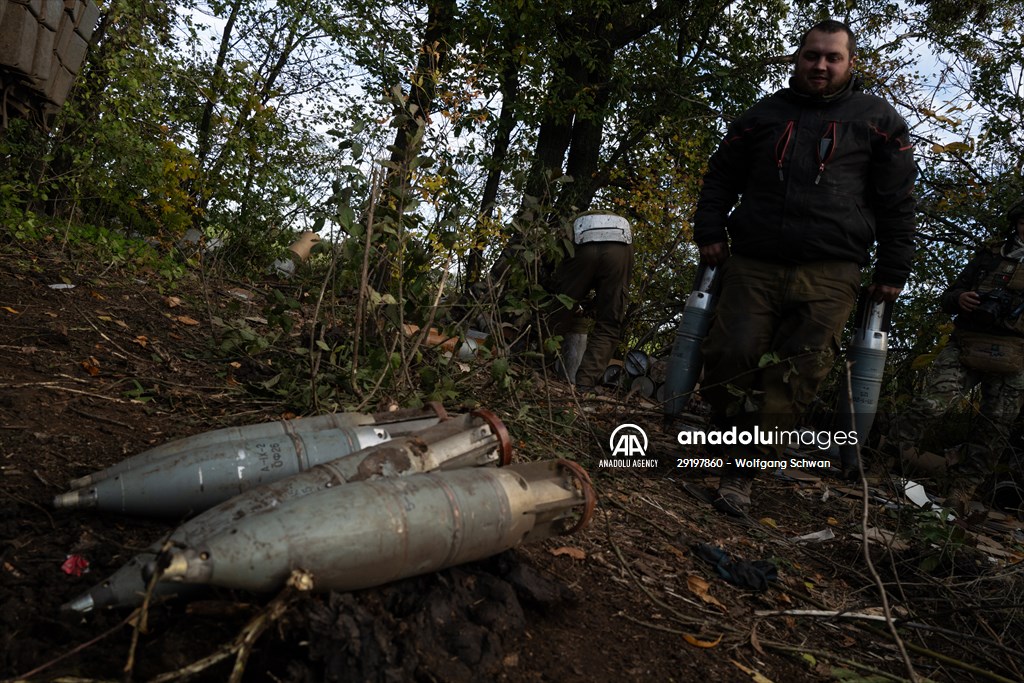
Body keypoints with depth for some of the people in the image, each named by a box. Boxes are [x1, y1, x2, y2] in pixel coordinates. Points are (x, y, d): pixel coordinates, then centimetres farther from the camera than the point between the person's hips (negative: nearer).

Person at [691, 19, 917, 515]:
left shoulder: (877, 120, 10)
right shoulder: (763, 115, 16)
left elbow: (897, 201, 10)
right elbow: (720, 176, 22)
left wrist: (892, 272, 4)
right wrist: (710, 231, 8)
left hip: (828, 275, -2)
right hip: (753, 264, 2)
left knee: (791, 379, -7)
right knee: (729, 354, -9)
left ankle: (740, 474, 0)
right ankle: (732, 447, 11)